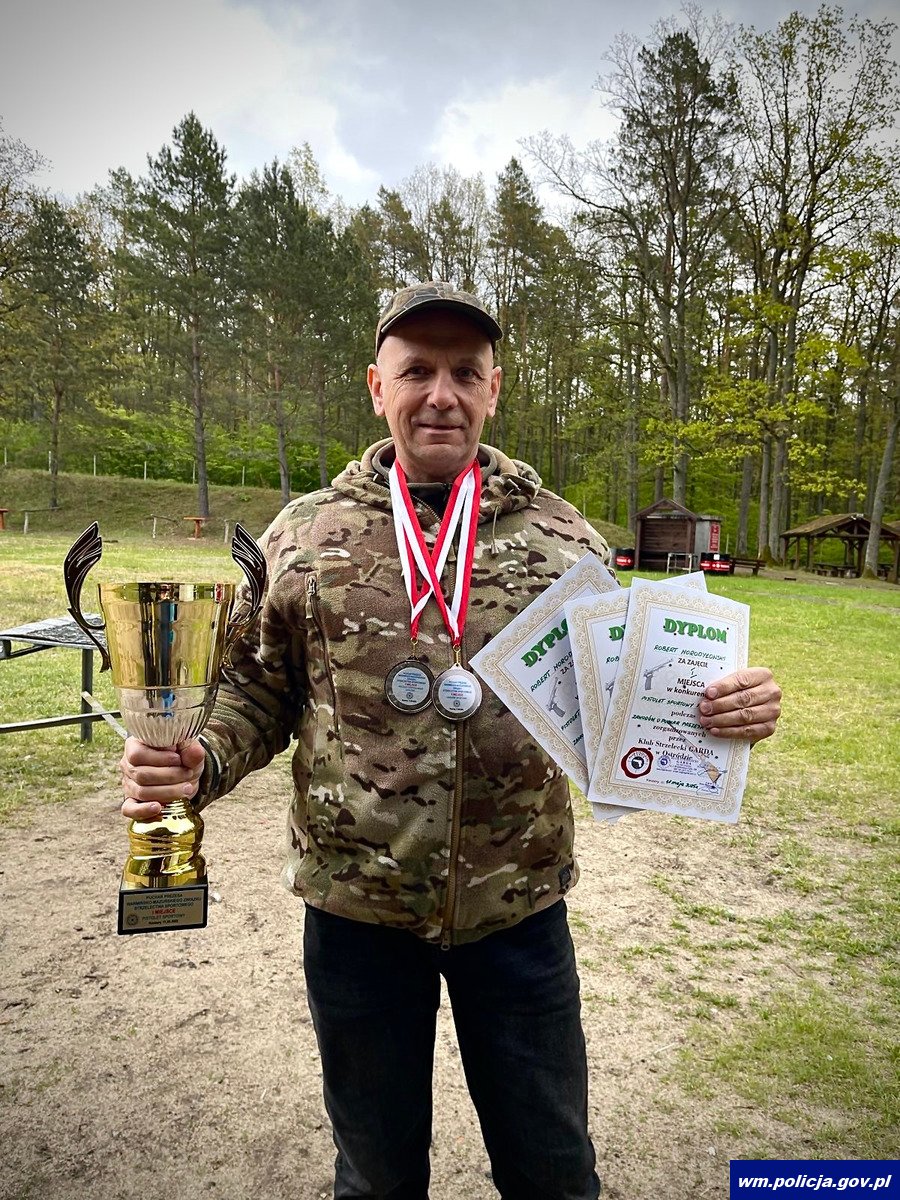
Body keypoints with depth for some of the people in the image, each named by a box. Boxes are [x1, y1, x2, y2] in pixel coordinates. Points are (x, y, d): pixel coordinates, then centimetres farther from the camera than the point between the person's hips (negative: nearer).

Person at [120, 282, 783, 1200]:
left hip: (519, 907, 0)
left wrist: (724, 709, -15)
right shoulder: (302, 535, -2)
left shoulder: (561, 536, -2)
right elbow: (257, 689, 4)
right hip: (354, 907, 1)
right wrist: (195, 763, -16)